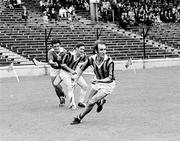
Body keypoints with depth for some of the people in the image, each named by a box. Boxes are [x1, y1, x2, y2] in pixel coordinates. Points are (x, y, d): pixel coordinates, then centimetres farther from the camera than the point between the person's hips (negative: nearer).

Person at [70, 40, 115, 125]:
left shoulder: (109, 62, -29)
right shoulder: (92, 59, -18)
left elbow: (110, 77, -27)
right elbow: (82, 69, -2)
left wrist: (99, 80, -42)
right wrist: (75, 80, -3)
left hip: (107, 84, -5)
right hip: (97, 81, 5)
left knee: (91, 102, -11)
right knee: (89, 100, 16)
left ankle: (79, 118, 9)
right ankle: (101, 101, 49)